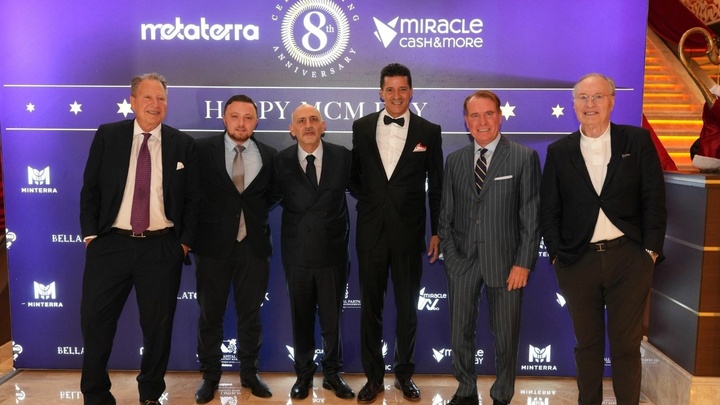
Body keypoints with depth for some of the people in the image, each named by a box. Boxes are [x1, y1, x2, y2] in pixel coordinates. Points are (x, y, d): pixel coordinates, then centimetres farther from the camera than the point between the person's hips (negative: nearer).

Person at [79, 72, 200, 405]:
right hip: (110, 243, 1)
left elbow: (192, 198, 4)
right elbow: (90, 188, 5)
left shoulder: (183, 144, 3)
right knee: (95, 320, 5)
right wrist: (90, 234, -2)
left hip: (162, 247, 0)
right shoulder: (107, 135, 4)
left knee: (158, 325, 9)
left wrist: (186, 241, -2)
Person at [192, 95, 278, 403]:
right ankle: (210, 375, 27)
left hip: (254, 245, 2)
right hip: (214, 243, -1)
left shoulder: (269, 155, 3)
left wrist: (255, 214, -1)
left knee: (251, 313, 12)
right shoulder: (203, 150, -3)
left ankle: (249, 372, 28)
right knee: (210, 314, 11)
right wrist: (200, 224, -1)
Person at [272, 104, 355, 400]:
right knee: (301, 317, 13)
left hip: (333, 250, 0)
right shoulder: (281, 161, -3)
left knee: (332, 317, 11)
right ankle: (304, 374, 30)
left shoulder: (342, 156, -3)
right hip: (297, 251, 0)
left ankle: (332, 373, 29)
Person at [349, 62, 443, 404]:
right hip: (371, 230, 1)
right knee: (370, 305, 9)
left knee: (407, 306, 10)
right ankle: (373, 377, 23)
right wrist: (368, 199, -2)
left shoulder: (429, 131, 1)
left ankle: (404, 374, 27)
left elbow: (436, 186, 2)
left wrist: (437, 231, 1)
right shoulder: (362, 127, 4)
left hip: (409, 232, -1)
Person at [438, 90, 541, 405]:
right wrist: (450, 255, -1)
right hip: (462, 261, 3)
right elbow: (445, 214, 9)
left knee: (506, 337, 8)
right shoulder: (454, 160, 8)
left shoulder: (524, 157, -2)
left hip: (505, 261, -2)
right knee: (460, 334, 11)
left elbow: (532, 215, -5)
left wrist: (524, 263, -10)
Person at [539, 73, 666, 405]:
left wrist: (651, 250, -5)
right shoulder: (559, 151, 5)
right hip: (578, 262, 1)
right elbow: (549, 209, 5)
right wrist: (556, 254, -2)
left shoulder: (637, 141, 2)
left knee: (626, 344, 8)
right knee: (587, 343, 14)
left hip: (628, 257, -1)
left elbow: (654, 199, 0)